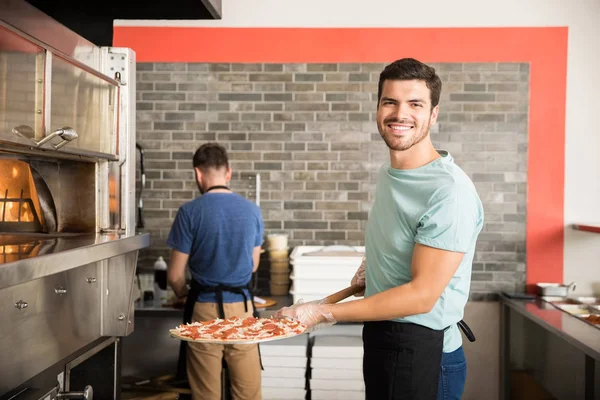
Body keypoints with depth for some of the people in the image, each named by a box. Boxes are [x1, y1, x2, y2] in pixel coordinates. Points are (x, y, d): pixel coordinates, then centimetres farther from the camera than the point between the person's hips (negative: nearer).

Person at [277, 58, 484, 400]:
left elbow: (422, 295, -23)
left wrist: (324, 313, -22)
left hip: (423, 351, -8)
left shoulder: (450, 191, -21)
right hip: (379, 337, 8)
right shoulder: (388, 174, 7)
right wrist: (372, 268, 4)